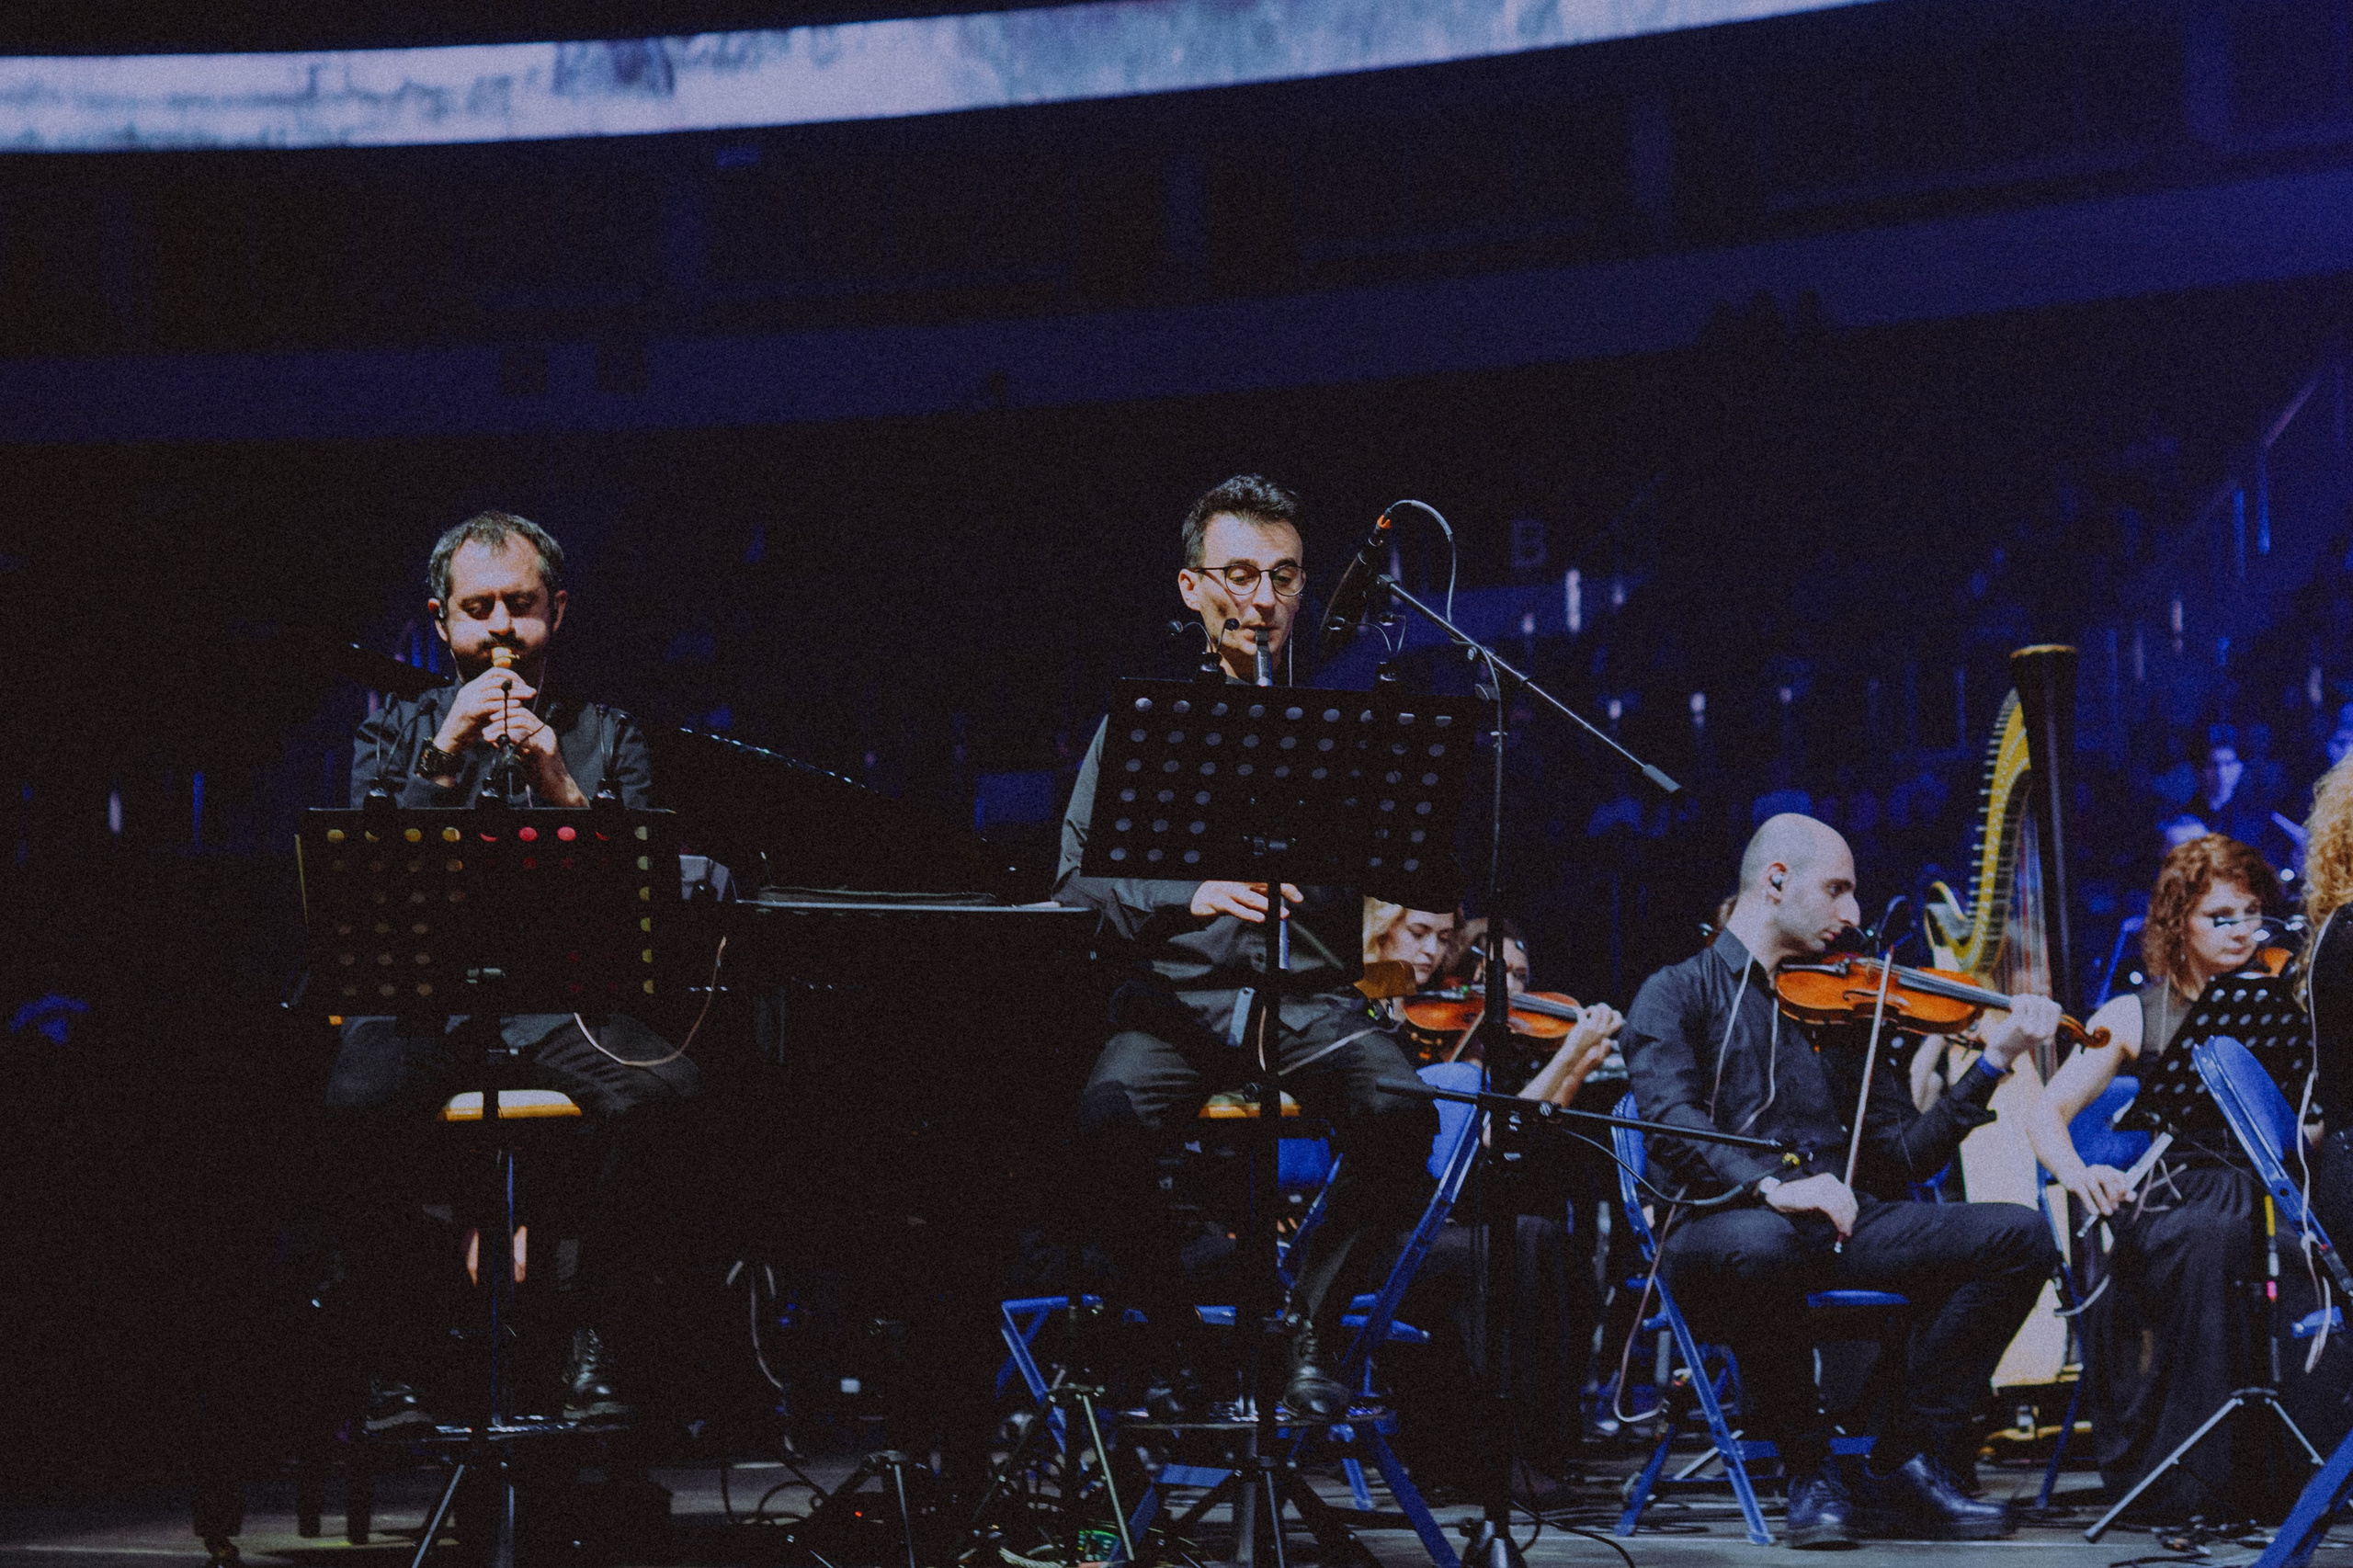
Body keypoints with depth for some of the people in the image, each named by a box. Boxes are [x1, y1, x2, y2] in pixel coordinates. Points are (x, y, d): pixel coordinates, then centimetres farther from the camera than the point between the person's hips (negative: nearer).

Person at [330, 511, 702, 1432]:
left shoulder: (606, 736, 17)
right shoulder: (396, 733, 17)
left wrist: (561, 790, -8)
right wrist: (445, 759, -8)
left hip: (564, 1000, 0)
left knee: (669, 1094, -32)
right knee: (359, 1099, -34)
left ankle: (595, 1349, -18)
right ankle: (397, 1363, -18)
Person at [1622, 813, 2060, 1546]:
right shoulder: (1677, 994, 6)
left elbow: (1901, 1153, 14)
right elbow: (1673, 1125, -14)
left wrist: (1994, 1061, 6)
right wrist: (1770, 1185, -31)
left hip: (1838, 1227, 6)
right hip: (1722, 1224, -5)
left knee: (2019, 1234, -14)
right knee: (1758, 1245, -42)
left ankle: (1905, 1466, -10)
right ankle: (1809, 1471, -17)